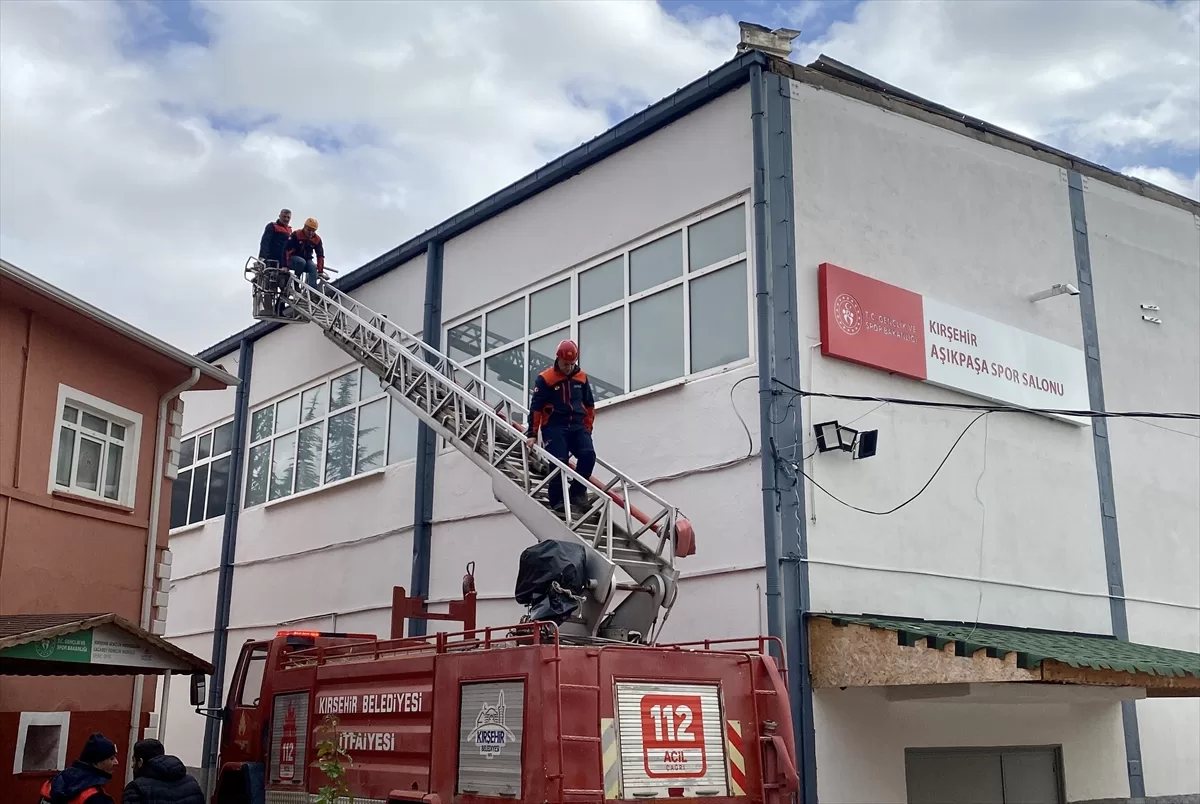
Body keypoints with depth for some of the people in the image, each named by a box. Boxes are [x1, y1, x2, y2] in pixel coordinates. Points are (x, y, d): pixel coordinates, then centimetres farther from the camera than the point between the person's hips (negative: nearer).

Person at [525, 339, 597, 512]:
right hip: (554, 427, -4)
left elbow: (589, 405, 18)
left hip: (577, 426, 4)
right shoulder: (545, 379, -6)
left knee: (588, 455, -17)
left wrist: (587, 429, 14)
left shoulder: (582, 377, 8)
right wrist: (532, 434, -6)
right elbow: (536, 408, -5)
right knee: (559, 462, -16)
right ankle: (558, 502, -6)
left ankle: (578, 492, 0)